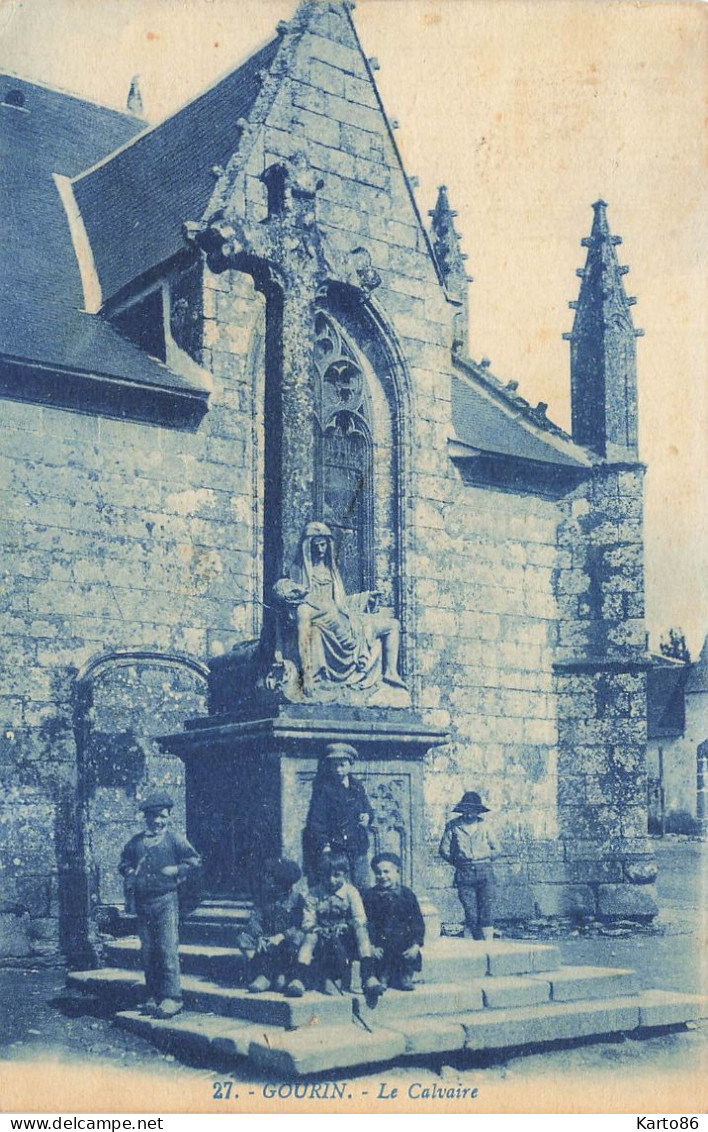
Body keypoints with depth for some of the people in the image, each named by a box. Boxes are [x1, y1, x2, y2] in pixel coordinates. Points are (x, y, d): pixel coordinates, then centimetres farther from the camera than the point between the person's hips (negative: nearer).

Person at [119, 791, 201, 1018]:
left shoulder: (174, 839, 3)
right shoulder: (136, 842, 14)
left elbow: (194, 860, 4)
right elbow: (124, 863, 24)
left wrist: (176, 870, -10)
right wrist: (130, 874, 4)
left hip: (166, 900, -4)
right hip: (142, 902, 4)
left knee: (168, 949, -10)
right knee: (147, 951, 7)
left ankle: (172, 998, -8)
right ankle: (153, 996, 17)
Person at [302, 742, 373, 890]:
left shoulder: (358, 787, 14)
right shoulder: (323, 789, -4)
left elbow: (368, 809, 25)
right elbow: (315, 820, -9)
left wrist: (367, 817, 1)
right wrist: (323, 844, -21)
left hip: (358, 849, 5)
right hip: (334, 848, -5)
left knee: (362, 888, 4)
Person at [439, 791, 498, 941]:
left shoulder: (484, 825, 8)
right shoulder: (453, 826, 3)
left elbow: (495, 849, 16)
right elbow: (444, 850, 7)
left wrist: (484, 861, 8)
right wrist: (458, 862, 5)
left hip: (485, 873, 0)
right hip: (464, 874, 0)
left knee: (486, 912, -7)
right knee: (471, 914, 0)